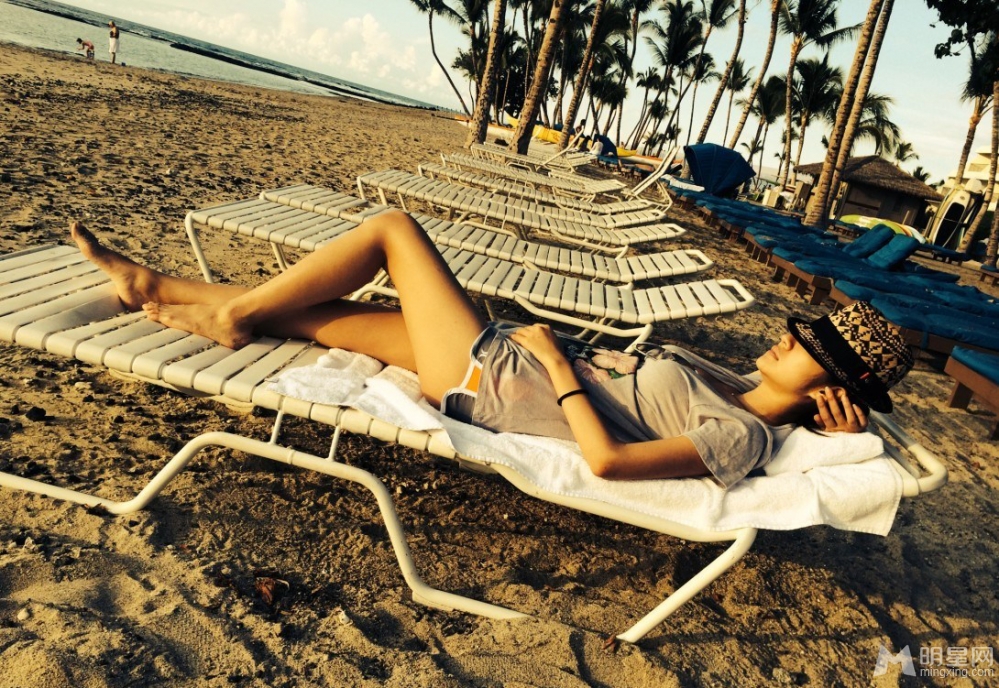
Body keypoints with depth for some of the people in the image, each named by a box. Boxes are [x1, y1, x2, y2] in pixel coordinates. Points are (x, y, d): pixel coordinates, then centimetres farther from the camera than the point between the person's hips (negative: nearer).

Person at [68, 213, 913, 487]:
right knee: (301, 312, 10)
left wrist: (557, 360, -18)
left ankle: (232, 308, 10)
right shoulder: (746, 390, 4)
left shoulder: (746, 438, -19)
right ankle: (160, 291, 27)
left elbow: (606, 460, -28)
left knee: (393, 226, -6)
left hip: (493, 381, -8)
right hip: (515, 353, 8)